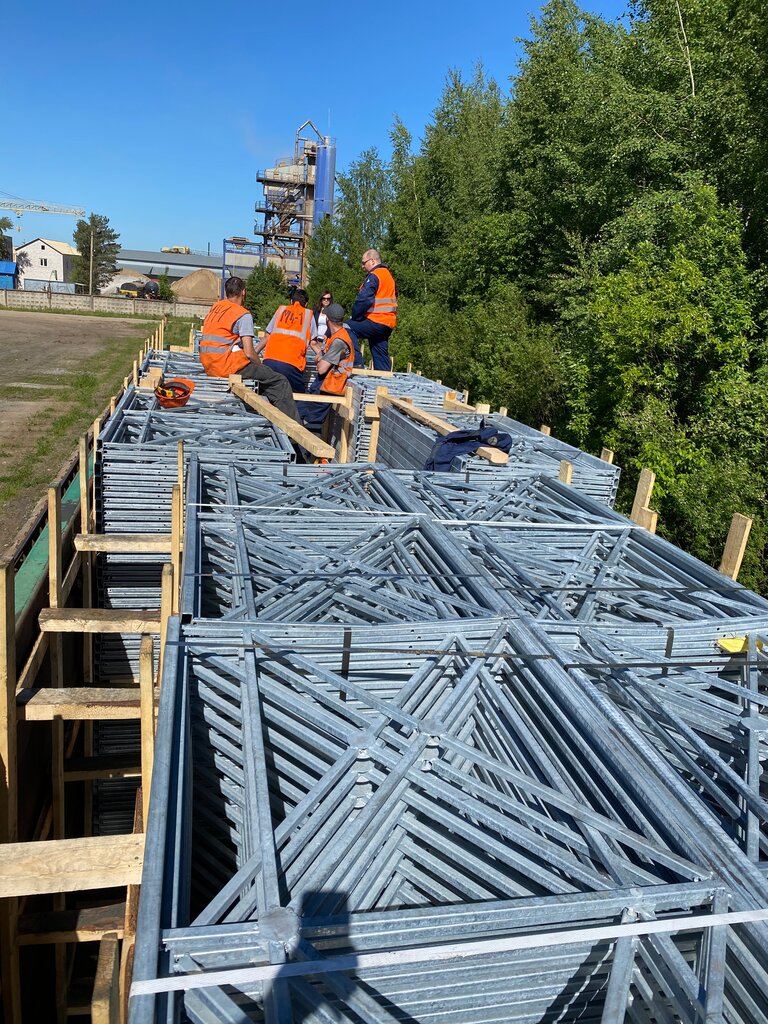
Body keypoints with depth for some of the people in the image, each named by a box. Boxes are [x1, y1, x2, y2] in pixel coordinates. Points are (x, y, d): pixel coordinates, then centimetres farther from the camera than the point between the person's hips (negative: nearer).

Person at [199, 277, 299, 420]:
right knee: (279, 382, -4)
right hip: (227, 366, -9)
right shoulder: (243, 314, -10)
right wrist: (260, 366, 2)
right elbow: (249, 353, -15)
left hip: (209, 367, 9)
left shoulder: (215, 307, 13)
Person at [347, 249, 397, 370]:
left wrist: (354, 317, -6)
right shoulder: (388, 275, 21)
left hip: (376, 322, -9)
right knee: (380, 354, 12)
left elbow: (363, 300, -19)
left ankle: (357, 362, -19)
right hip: (388, 323, 9)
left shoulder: (374, 276, -10)